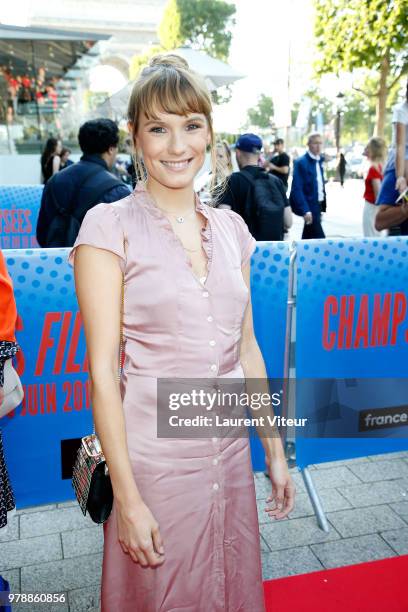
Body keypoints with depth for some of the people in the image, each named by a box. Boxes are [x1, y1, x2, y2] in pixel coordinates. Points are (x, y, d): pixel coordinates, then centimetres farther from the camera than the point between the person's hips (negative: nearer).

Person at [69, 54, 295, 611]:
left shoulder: (230, 227, 4)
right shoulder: (110, 226, -11)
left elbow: (247, 347, 9)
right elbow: (103, 369, -13)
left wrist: (275, 450, 10)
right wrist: (127, 497, -14)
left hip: (231, 453, 5)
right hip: (153, 459, -4)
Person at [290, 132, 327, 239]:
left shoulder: (319, 160, 10)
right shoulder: (301, 162, -13)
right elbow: (297, 189, -18)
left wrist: (323, 205, 11)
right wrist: (305, 210, -25)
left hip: (318, 205, 8)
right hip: (309, 206, -8)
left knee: (308, 237, 16)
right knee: (319, 239, -8)